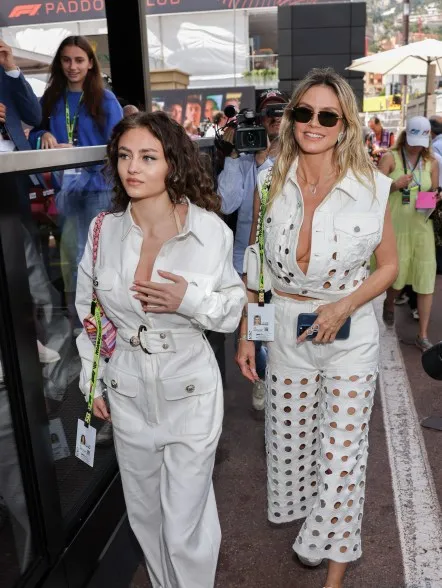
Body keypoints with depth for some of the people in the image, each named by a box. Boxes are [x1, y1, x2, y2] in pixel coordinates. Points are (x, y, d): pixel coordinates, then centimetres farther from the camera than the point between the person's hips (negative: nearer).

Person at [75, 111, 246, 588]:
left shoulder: (211, 230, -13)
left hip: (190, 392, -3)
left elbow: (233, 309, -4)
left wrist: (191, 300, -23)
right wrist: (91, 380, 10)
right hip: (127, 393, 3)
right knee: (144, 513, 22)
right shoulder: (104, 230, -5)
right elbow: (87, 311, 7)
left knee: (185, 526, 7)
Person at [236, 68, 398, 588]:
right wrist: (245, 334, 3)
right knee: (288, 436, 18)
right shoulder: (272, 184, -4)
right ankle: (296, 507, 51)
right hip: (284, 331, 3)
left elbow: (388, 267, -1)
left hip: (350, 335, -2)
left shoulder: (372, 187, -11)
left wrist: (344, 307, -17)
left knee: (342, 450, 7)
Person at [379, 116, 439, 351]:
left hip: (422, 226, 3)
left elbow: (434, 193, 16)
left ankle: (423, 336, 9)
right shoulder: (390, 158, -4)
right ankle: (389, 305, 45)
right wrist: (395, 185, -23)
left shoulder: (431, 162, 6)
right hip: (395, 226, -2)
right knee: (397, 276, 8)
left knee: (426, 280, -1)